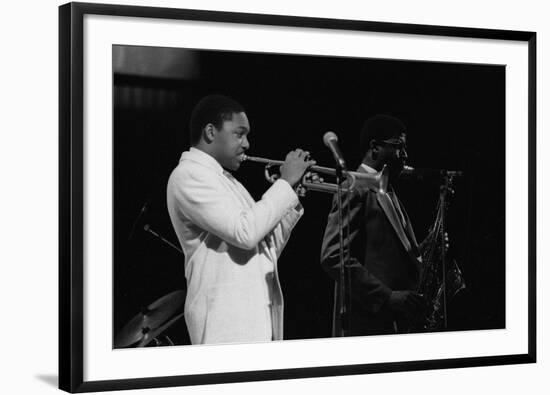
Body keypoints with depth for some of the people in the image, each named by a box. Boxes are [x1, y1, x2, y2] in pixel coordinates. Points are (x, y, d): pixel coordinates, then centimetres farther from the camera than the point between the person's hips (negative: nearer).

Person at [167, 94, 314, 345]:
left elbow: (267, 249, 20)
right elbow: (245, 233, -20)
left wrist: (292, 195, 10)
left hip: (258, 315, 9)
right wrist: (286, 182, -10)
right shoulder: (189, 175, -7)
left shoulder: (226, 180, 22)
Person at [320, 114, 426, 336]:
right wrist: (387, 297, -21)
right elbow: (333, 256, -18)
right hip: (366, 324, -9)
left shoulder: (388, 193, 21)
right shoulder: (356, 189, -8)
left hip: (395, 325, 9)